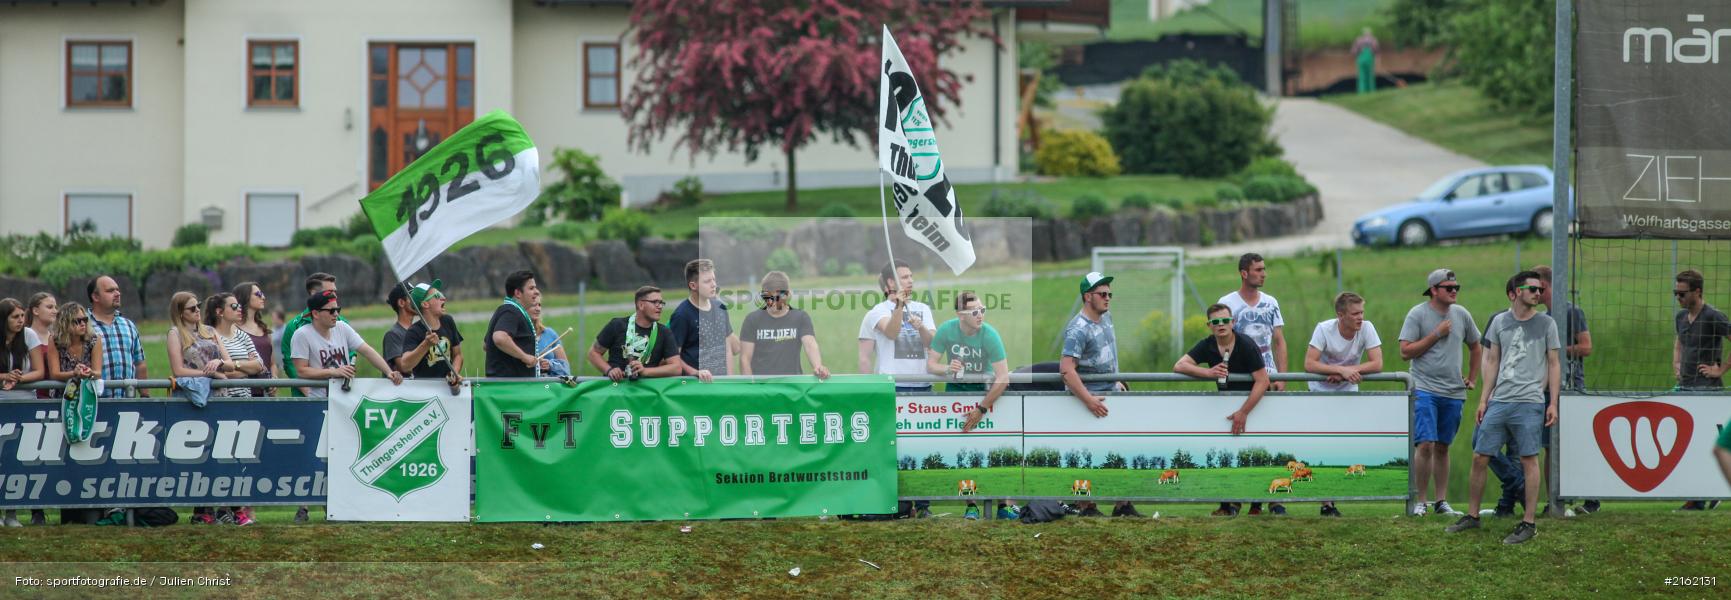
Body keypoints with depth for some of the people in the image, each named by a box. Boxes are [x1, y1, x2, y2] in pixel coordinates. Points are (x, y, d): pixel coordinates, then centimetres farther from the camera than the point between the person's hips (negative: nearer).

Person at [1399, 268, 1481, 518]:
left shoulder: (1461, 315, 11)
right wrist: (1436, 335, -12)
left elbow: (1476, 347, 25)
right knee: (1426, 445, -13)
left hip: (1453, 392, 5)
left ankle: (1442, 501, 12)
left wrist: (1472, 378, 18)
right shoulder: (1417, 314, -4)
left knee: (1442, 448, 9)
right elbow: (1406, 352, -10)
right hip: (1425, 390, -5)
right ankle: (1420, 502, -7)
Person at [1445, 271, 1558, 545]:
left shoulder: (1546, 324, 4)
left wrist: (1553, 403, -1)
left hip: (1529, 402, -3)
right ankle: (1472, 516, 17)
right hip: (1499, 401, 3)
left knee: (1529, 460, -5)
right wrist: (1484, 400, 12)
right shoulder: (1500, 322, 11)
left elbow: (1554, 364, 6)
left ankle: (1528, 523, 1)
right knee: (1479, 458, 4)